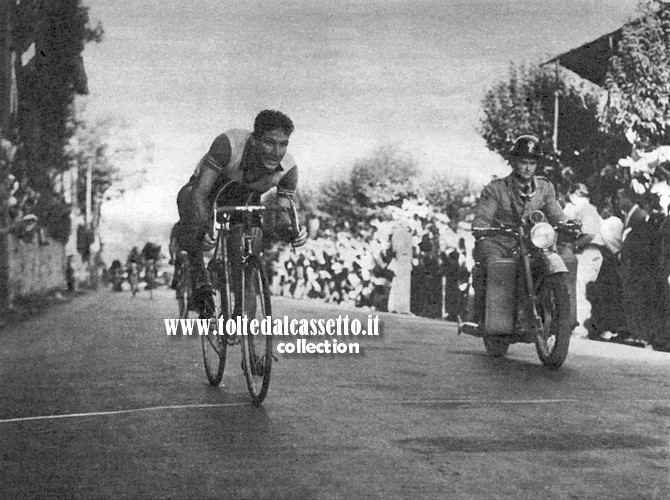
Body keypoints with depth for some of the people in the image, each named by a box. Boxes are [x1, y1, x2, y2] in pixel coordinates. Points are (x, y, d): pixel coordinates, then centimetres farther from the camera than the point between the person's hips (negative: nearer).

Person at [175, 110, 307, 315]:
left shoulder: (288, 169, -28)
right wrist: (204, 230, -58)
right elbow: (199, 193, -41)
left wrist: (292, 232, -48)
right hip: (208, 192, -2)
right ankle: (200, 280, -17)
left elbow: (282, 214, -23)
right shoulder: (228, 144, -40)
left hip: (244, 201, 2)